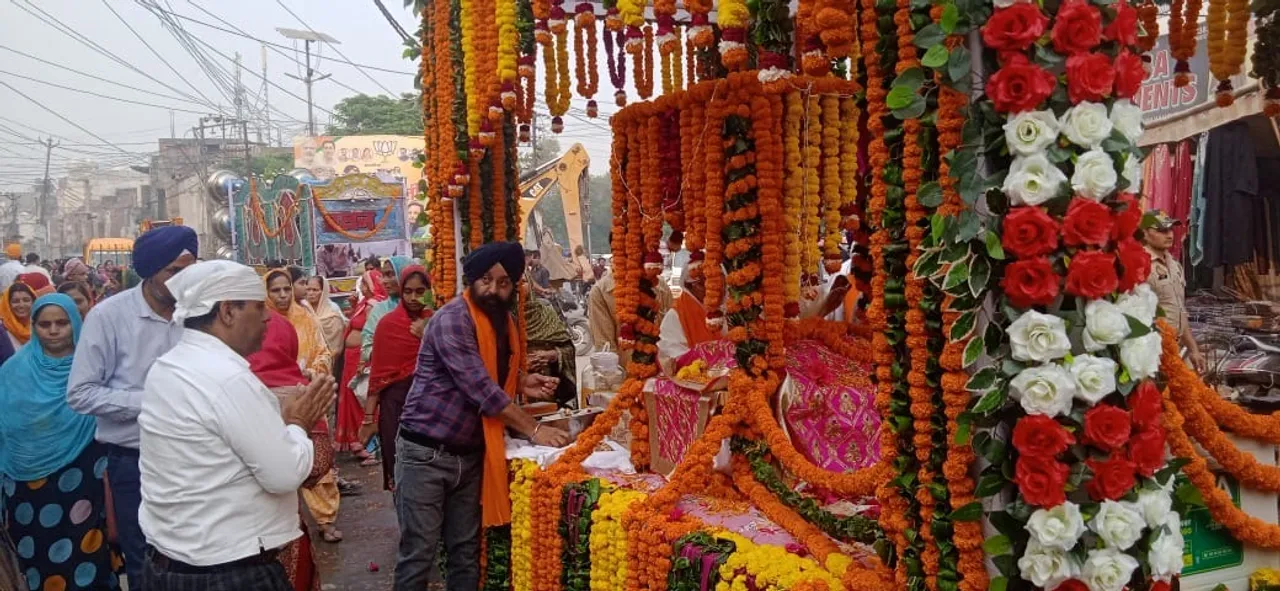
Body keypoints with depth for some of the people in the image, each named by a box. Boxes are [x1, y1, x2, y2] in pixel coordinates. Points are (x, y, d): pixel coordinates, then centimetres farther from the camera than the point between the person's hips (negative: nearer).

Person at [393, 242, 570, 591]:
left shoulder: (504, 323, 7)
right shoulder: (452, 320, -18)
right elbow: (480, 388, -25)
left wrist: (521, 384, 2)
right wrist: (533, 430, -23)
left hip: (469, 455, 8)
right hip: (426, 453, -7)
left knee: (466, 552, 13)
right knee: (418, 555, 0)